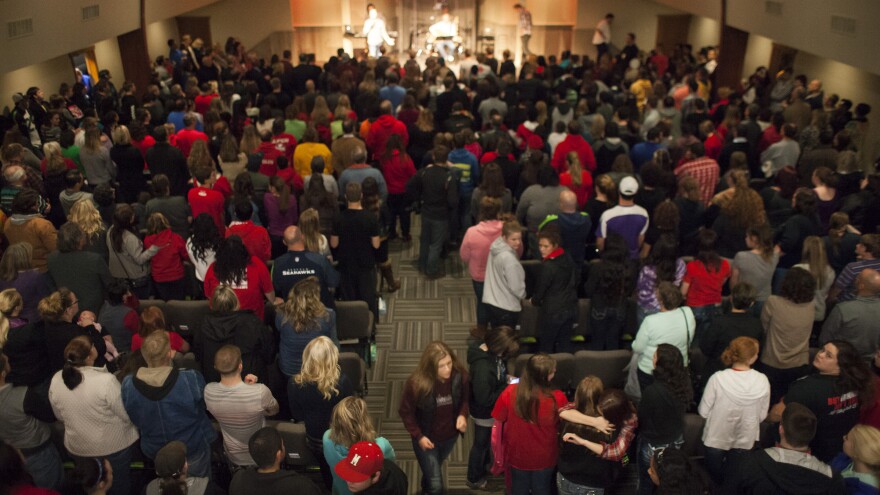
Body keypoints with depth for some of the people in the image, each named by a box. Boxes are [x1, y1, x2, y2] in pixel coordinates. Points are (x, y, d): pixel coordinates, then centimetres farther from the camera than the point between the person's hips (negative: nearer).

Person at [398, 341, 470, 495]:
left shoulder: (460, 376, -23)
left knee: (432, 471, 32)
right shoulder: (416, 383, -31)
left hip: (450, 435, 4)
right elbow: (405, 412, -14)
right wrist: (418, 436, -17)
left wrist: (462, 414, -21)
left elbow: (466, 398, -3)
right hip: (426, 438, -4)